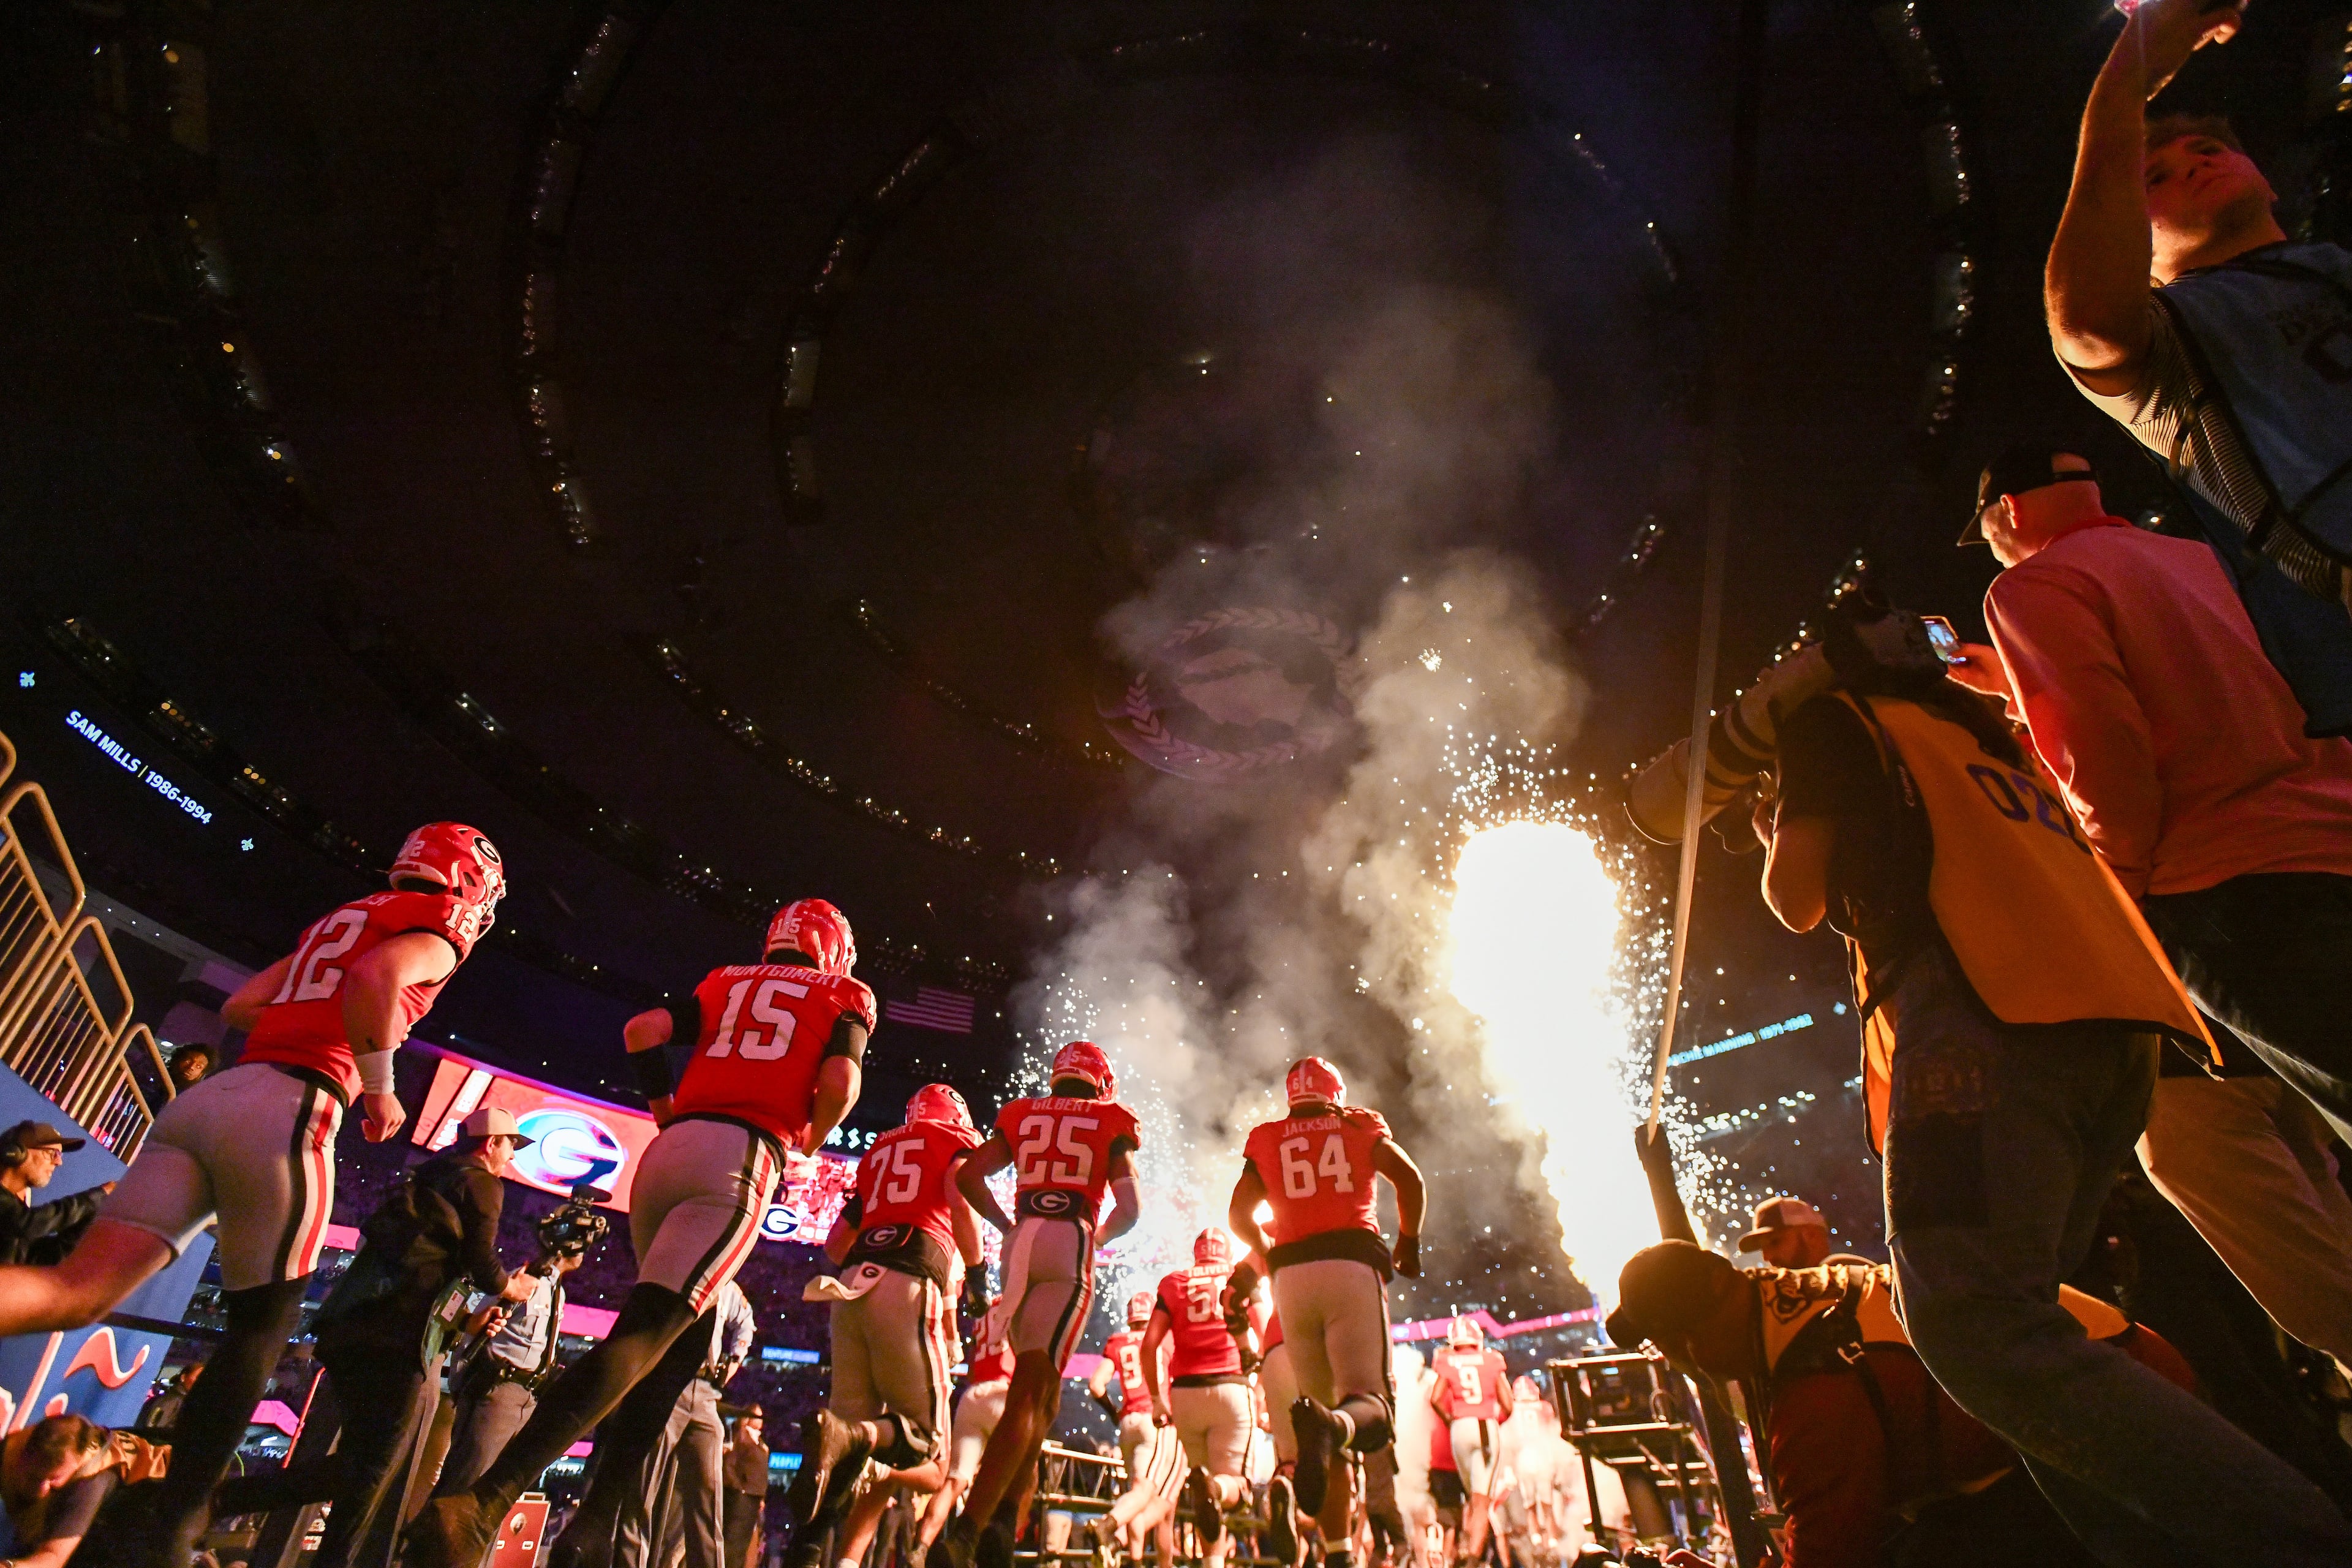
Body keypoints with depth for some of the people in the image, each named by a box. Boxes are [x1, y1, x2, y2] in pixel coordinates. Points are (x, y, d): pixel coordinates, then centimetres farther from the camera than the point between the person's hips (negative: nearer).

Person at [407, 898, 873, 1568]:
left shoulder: (726, 983, 24)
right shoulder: (844, 998, 12)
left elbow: (641, 1032, 11)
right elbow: (840, 1083, -4)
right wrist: (807, 1144, 14)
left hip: (669, 1151, 6)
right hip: (740, 1160, -6)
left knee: (686, 1329, 18)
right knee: (647, 1332, -12)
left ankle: (602, 1509, 14)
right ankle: (484, 1503, -25)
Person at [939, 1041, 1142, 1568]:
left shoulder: (1022, 1117, 18)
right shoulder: (1111, 1126, 11)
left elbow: (968, 1175, 8)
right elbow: (1128, 1210, 6)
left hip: (1020, 1244, 4)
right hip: (1070, 1246, -4)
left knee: (1042, 1390, 16)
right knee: (1030, 1395, -7)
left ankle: (1006, 1514, 8)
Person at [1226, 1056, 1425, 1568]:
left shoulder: (1267, 1140, 17)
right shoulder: (1362, 1126, 14)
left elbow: (1239, 1213, 10)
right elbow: (1410, 1179, 3)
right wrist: (1408, 1244, 17)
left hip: (1292, 1276, 2)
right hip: (1352, 1266, -2)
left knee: (1324, 1400, 11)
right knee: (1372, 1404, -6)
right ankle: (1331, 1426, -41)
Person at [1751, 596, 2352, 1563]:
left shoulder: (1835, 723, 12)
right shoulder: (1986, 736, 34)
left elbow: (1798, 899, 5)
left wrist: (1776, 834, 27)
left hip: (1989, 1016, -9)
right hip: (2111, 1028, 9)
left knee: (1974, 1331, -18)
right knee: (2005, 1332, 10)